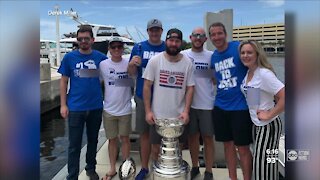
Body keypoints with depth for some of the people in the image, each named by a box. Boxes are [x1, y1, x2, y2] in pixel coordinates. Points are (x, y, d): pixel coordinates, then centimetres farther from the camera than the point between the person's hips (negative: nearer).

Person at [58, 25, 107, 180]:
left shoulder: (101, 57, -1)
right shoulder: (69, 57, -2)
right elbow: (63, 81, 2)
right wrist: (63, 105, -2)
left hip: (96, 107, 2)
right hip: (75, 108, -1)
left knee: (93, 140, 17)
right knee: (74, 145, 6)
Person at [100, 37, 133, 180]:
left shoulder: (128, 64, -5)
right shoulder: (103, 64, -3)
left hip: (125, 109, -1)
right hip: (108, 109, 1)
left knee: (124, 138, 12)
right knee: (112, 139, 13)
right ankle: (112, 168, 29)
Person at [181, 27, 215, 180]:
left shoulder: (211, 56, 2)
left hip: (207, 104, 0)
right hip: (189, 104, 1)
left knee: (208, 138, 8)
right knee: (192, 136, 13)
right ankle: (195, 167, 31)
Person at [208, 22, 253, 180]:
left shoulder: (239, 48, -9)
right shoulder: (213, 57, 8)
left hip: (241, 106, -5)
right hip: (220, 107, 5)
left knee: (242, 148, 3)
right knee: (228, 144, 16)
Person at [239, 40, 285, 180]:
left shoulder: (264, 73, -21)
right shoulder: (247, 73, 2)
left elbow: (285, 97, -27)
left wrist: (270, 114, -22)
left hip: (268, 125, -8)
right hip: (256, 123, 8)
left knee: (264, 163, 3)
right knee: (259, 162, 20)